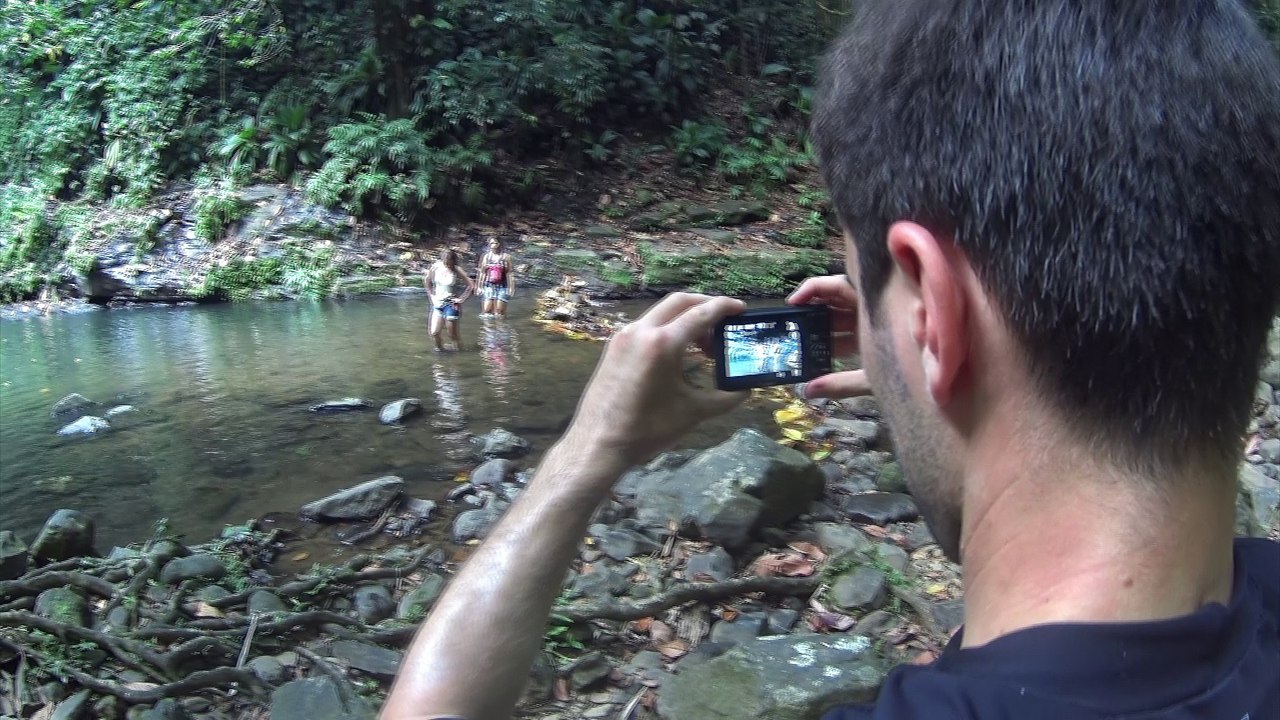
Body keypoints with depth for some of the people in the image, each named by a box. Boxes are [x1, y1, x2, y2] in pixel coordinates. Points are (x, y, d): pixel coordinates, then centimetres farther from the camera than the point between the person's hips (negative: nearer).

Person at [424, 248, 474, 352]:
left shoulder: (457, 271, -11)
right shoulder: (436, 267, -3)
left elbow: (471, 286, -9)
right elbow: (426, 281, 14)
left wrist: (461, 299, -10)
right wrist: (431, 295, 8)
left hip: (451, 304, -3)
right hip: (437, 304, 3)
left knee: (452, 335, -2)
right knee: (434, 333, -5)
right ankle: (440, 350, 19)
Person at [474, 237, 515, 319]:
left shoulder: (506, 257, -1)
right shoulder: (486, 256, 5)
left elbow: (510, 273, 0)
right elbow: (481, 272, 9)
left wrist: (511, 287, -4)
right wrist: (479, 286, 7)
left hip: (502, 287, -2)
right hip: (488, 286, 2)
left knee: (499, 313, 1)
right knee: (486, 311, -4)